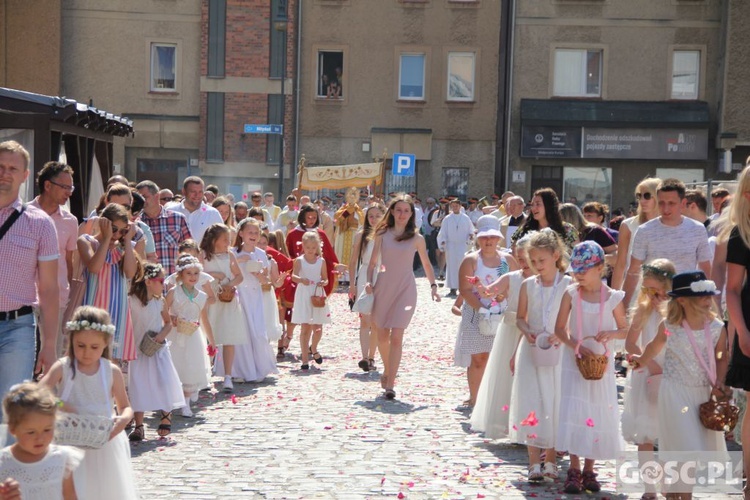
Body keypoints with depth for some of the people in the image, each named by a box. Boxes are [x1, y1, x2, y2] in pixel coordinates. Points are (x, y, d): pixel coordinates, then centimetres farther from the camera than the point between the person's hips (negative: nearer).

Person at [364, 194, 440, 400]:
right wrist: (369, 282, -4)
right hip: (383, 287, 2)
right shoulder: (382, 235, 5)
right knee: (382, 336, 11)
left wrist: (433, 285, 3)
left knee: (396, 337, -13)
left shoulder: (416, 238, 2)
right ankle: (387, 371, 38)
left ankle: (390, 385, -12)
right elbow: (373, 262, 10)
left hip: (405, 289, -2)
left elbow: (426, 264, 12)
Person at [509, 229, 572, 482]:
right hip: (531, 351, 2)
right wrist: (528, 332, -11)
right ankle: (534, 462, 5)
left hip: (558, 352, -2)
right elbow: (520, 318, 8)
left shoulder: (568, 284, -5)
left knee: (555, 404, 5)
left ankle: (550, 459, 18)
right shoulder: (528, 285, 2)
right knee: (530, 403, -1)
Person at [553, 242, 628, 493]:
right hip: (574, 361, 0)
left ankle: (589, 469, 20)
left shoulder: (613, 298, -6)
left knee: (599, 414, 6)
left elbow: (625, 329, 3)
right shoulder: (571, 294, -5)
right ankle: (574, 469, 5)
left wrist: (610, 334, -18)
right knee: (573, 413, -5)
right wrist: (575, 346, -18)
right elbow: (560, 328, -2)